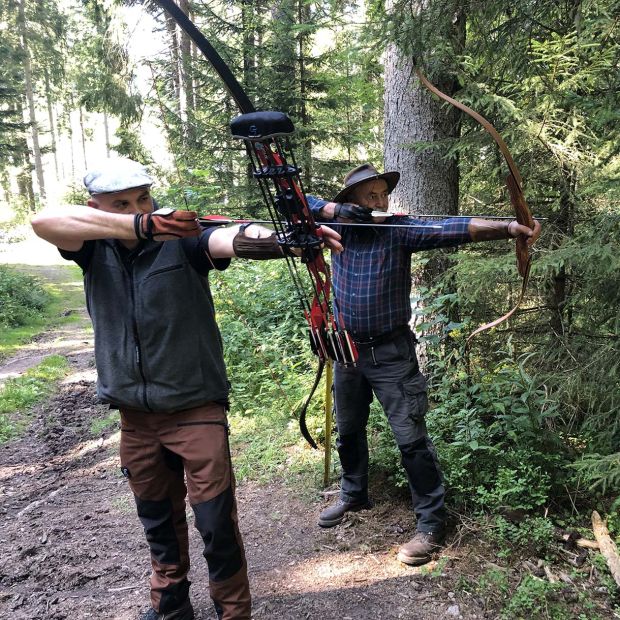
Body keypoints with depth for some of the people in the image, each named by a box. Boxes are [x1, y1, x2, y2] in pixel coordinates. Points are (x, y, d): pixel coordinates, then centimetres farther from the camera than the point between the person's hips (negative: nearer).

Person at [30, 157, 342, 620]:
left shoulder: (182, 239, -10)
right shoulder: (95, 249, 0)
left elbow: (232, 239, -30)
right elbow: (45, 221, -20)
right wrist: (141, 226, -33)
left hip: (197, 409, -4)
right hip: (135, 415, 4)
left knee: (217, 523, 1)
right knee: (159, 522, 20)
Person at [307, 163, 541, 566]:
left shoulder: (399, 230, -9)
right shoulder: (341, 227, 1)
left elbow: (450, 229, -23)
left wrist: (507, 227, -36)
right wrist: (334, 209, -15)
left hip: (391, 352, -4)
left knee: (411, 437, -3)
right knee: (348, 431, 20)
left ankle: (431, 523, 13)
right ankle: (354, 495, 43)